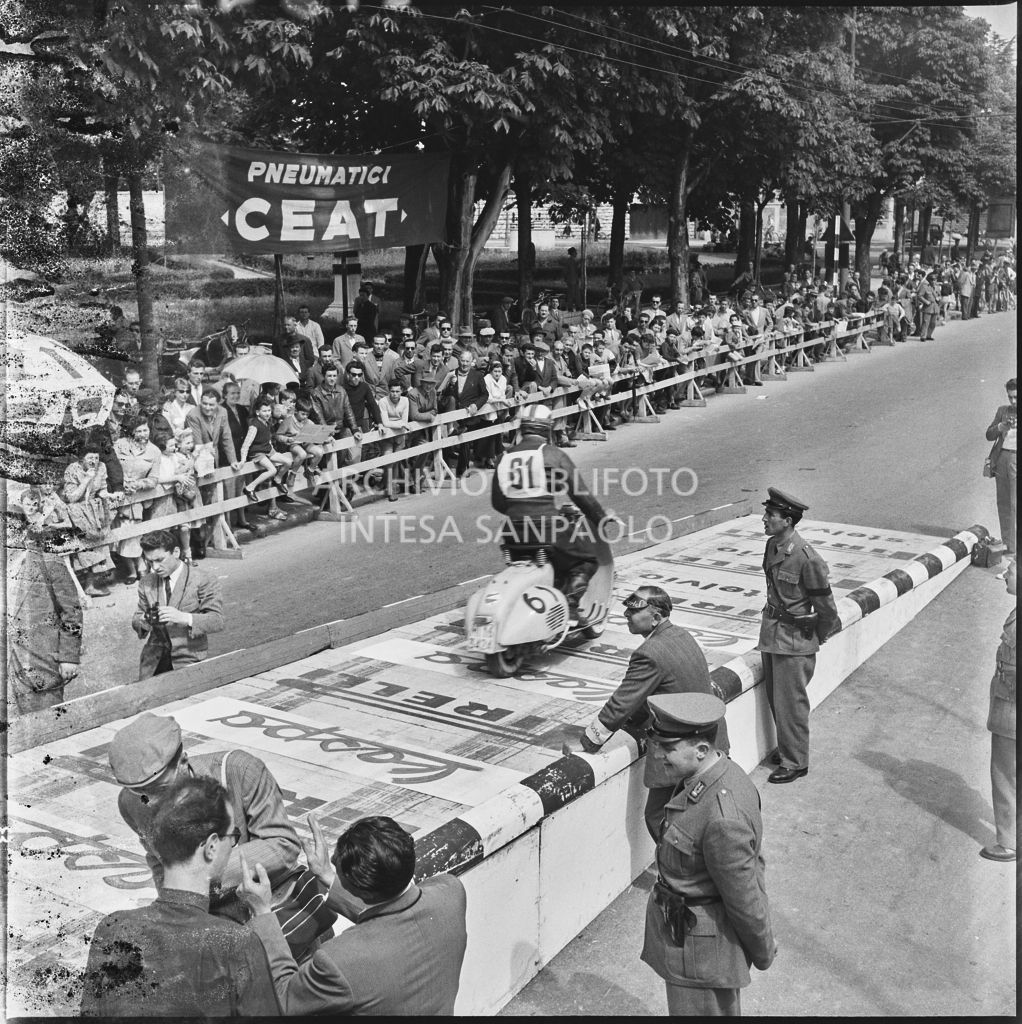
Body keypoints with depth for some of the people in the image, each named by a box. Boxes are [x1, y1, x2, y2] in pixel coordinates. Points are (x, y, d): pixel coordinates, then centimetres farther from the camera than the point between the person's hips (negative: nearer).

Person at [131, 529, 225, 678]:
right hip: (154, 659, 4)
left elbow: (217, 621, -11)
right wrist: (143, 620, -10)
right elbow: (136, 619, 14)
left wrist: (184, 618, -26)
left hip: (187, 661, -4)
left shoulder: (204, 581, -5)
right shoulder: (146, 582, 10)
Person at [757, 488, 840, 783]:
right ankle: (786, 748, 35)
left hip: (794, 640, -8)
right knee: (775, 698, 18)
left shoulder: (806, 558, -24)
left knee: (790, 702, 3)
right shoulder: (772, 546, 1)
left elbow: (825, 604, -13)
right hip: (771, 633, 8)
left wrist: (818, 637, -1)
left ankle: (795, 762, 17)